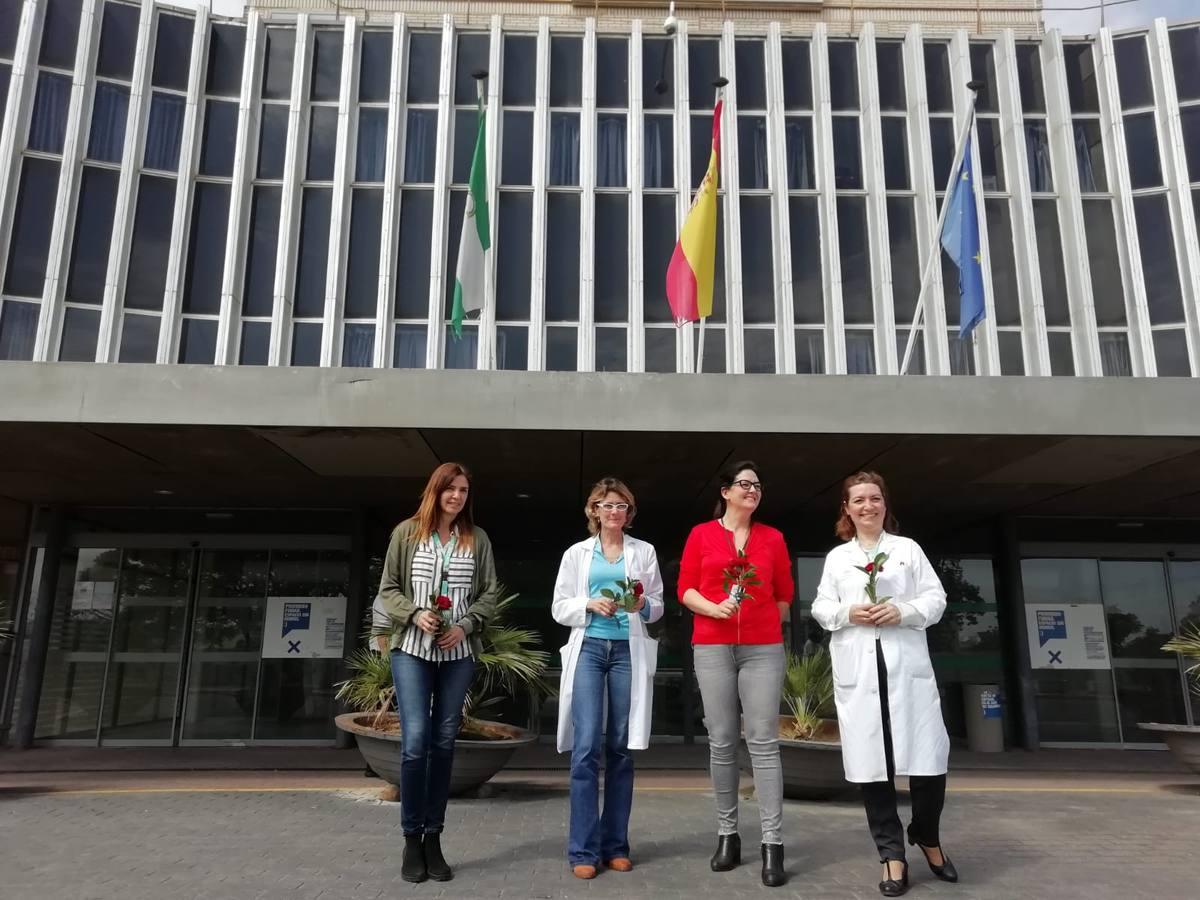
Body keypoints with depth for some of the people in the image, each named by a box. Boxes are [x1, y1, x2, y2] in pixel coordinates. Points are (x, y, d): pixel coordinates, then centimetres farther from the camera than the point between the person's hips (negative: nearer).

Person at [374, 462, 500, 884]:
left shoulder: (477, 539, 6)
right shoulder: (407, 532, 3)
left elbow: (490, 593, 7)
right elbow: (388, 589, 4)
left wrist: (466, 625, -8)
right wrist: (415, 615, -12)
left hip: (458, 653, 2)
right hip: (412, 649, -2)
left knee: (444, 743, 6)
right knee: (415, 742, -8)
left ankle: (433, 838, 17)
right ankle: (412, 839, 9)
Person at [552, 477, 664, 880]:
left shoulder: (644, 552, 11)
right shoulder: (576, 553, 10)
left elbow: (657, 606, 9)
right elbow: (559, 608, 7)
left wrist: (642, 604, -13)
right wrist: (590, 604, -11)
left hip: (628, 651, 1)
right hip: (588, 649, -1)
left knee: (621, 748, 4)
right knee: (586, 748, -8)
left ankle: (615, 845, 14)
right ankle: (583, 849, -1)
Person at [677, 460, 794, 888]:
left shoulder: (773, 538, 9)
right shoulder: (701, 534, 5)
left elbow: (784, 594, 14)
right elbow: (685, 589, 3)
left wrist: (767, 628, 9)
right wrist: (713, 608, -12)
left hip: (763, 649, 0)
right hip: (712, 648, 0)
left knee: (763, 742, -3)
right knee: (721, 742, 4)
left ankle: (772, 844, 1)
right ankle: (727, 834, 16)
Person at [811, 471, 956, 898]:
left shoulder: (908, 548, 12)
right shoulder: (836, 557, 14)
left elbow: (936, 598, 7)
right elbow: (820, 607, 11)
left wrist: (903, 611, -11)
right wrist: (847, 613, -9)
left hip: (907, 664, 0)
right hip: (857, 668, 1)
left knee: (928, 757, -2)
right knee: (871, 762, 1)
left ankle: (926, 837, 25)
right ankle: (892, 855, 13)